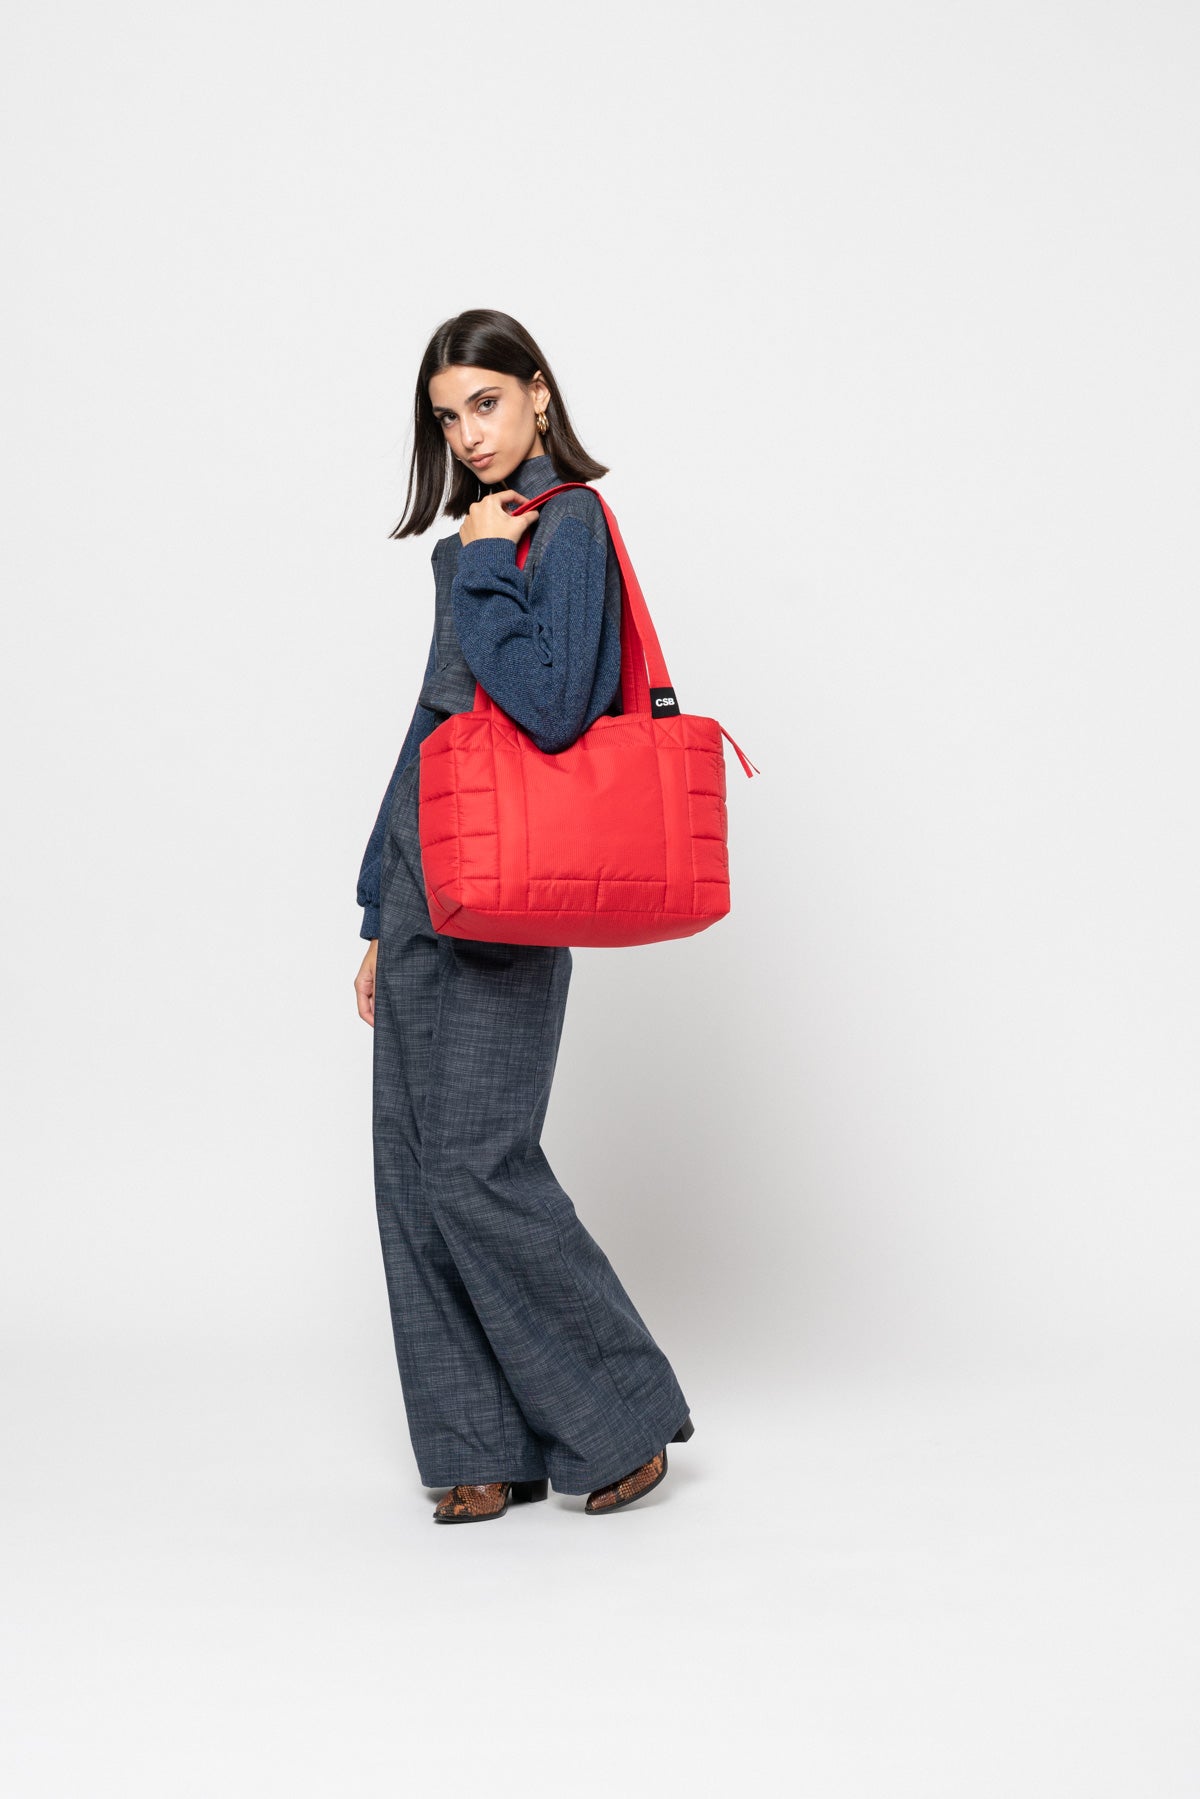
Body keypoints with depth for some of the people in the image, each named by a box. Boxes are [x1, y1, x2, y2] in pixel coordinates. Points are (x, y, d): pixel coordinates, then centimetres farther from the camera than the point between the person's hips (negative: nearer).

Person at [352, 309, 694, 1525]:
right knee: (412, 1173, 6)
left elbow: (553, 710, -21)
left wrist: (483, 569, -10)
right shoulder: (471, 543, 18)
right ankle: (483, 1447, 16)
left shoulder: (566, 526, -7)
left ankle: (621, 1419, 11)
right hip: (424, 887, 8)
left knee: (476, 1166, -7)